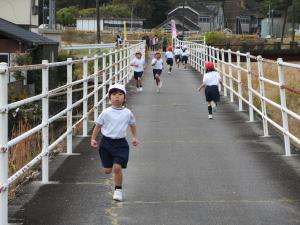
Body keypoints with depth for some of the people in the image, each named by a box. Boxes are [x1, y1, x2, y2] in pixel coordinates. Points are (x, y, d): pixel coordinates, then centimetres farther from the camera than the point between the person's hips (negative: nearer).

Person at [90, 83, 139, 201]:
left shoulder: (127, 113, -2)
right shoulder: (106, 113, -5)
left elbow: (132, 124, 18)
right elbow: (98, 125, 6)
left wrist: (134, 137, 15)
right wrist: (93, 139, 3)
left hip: (120, 143, -1)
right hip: (106, 142, 1)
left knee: (117, 167, -14)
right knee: (107, 170, 6)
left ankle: (118, 190, 5)